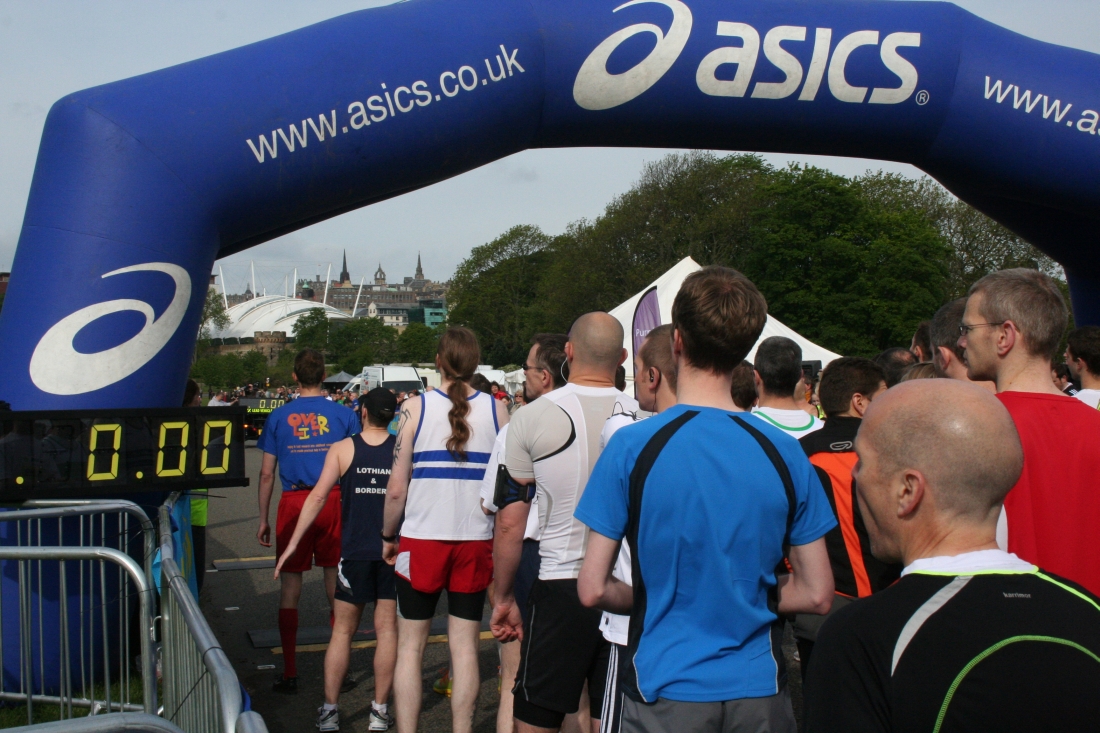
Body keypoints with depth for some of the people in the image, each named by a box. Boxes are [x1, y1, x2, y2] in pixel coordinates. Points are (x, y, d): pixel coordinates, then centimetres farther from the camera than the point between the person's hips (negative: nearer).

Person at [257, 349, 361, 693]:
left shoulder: (278, 417, 2)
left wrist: (263, 520, 10)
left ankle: (290, 673, 9)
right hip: (334, 501, 0)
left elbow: (266, 473, 3)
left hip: (293, 503, 0)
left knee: (290, 584, 7)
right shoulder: (344, 415, 1)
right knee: (336, 584, 9)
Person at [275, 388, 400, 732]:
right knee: (387, 628, 7)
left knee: (342, 630, 10)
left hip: (355, 551, 0)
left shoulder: (342, 449, -2)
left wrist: (293, 543, -4)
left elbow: (318, 496, -7)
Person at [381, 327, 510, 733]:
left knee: (410, 646, 10)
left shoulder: (415, 408, -5)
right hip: (477, 541, 2)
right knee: (465, 645, 11)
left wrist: (388, 536, 9)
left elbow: (396, 489, -6)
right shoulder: (497, 410, -2)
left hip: (421, 539, -1)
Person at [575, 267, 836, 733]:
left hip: (666, 693, -2)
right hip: (759, 692, 2)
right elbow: (817, 595, -1)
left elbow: (593, 589, -11)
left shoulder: (633, 447, -13)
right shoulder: (785, 452, -6)